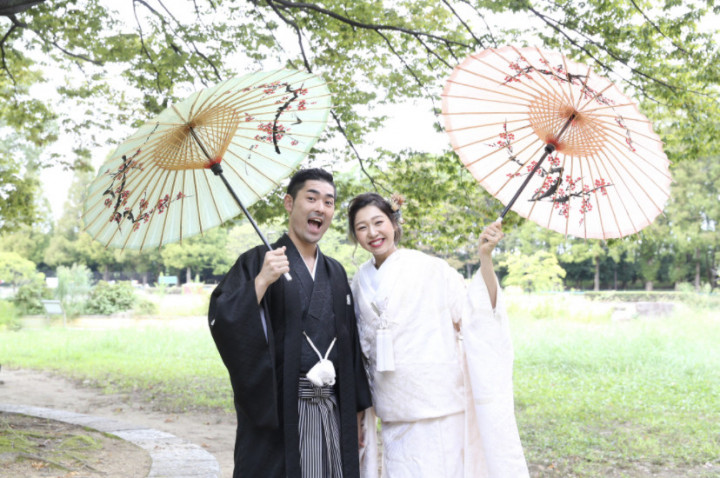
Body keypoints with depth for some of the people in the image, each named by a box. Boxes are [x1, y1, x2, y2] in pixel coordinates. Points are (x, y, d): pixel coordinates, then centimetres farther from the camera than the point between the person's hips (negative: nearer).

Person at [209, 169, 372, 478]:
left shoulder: (335, 273, 14)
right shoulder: (258, 262, -3)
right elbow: (220, 319, -15)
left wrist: (357, 409, 15)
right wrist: (261, 281, -27)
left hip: (331, 414, 5)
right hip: (277, 413, -5)